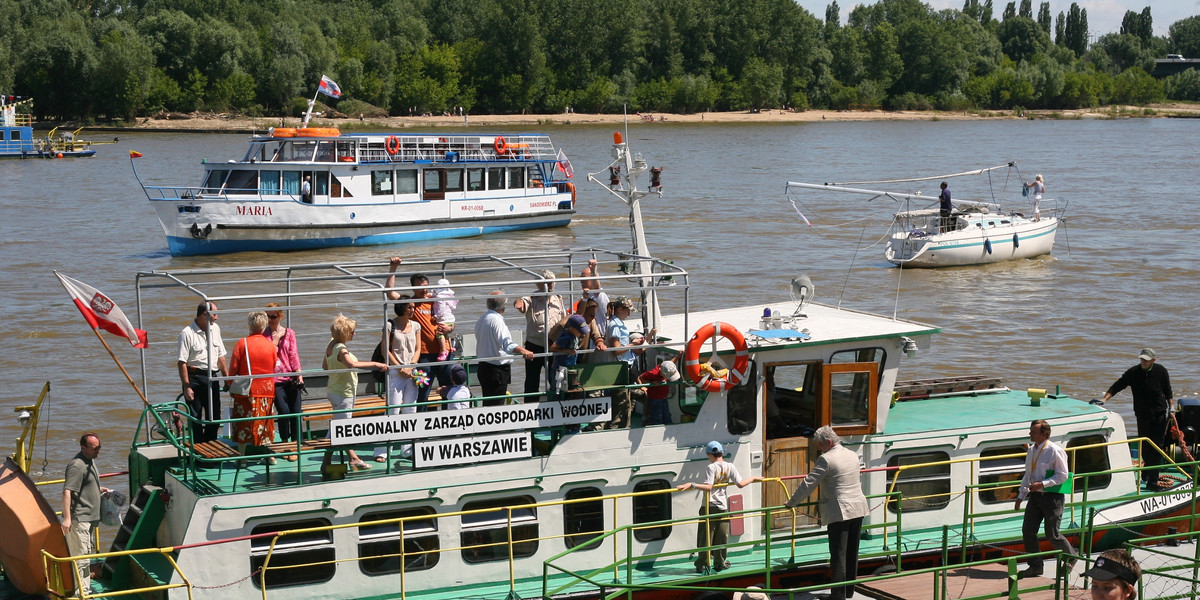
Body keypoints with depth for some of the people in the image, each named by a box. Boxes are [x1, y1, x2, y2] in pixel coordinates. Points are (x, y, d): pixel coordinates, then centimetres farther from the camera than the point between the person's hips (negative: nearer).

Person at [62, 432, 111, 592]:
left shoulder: (90, 461, 13)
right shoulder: (77, 465, -19)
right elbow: (67, 491, -26)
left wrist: (99, 489, 17)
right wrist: (67, 518, -31)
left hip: (89, 517, 11)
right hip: (79, 518, -11)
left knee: (88, 553, 19)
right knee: (80, 555, -10)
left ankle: (85, 587, 30)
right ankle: (81, 591, -8)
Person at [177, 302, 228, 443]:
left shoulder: (215, 328, 11)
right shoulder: (187, 333, -11)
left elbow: (220, 356, 17)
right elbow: (182, 362, -13)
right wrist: (187, 387, -17)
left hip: (212, 379, 6)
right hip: (195, 378, -6)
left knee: (214, 417, 10)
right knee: (195, 419, 0)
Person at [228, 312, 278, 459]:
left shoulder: (242, 343, -8)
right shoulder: (270, 345, 0)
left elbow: (233, 368, -5)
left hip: (246, 391, -3)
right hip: (267, 391, 3)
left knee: (243, 425, 5)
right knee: (266, 423, 12)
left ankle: (242, 457, 5)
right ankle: (269, 456, 14)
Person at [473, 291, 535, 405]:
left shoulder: (480, 320, 12)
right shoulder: (496, 320, -18)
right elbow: (507, 344, -32)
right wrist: (523, 351, -41)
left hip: (483, 366, 9)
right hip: (497, 369, -9)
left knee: (488, 403, 13)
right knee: (496, 404, -7)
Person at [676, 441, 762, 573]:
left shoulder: (710, 467, -10)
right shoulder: (730, 467, 2)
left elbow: (708, 487, -20)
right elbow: (740, 484, 1)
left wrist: (691, 485, -22)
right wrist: (752, 478, 17)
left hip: (709, 507, -3)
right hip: (723, 507, 3)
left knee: (706, 536, 1)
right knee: (722, 537, 9)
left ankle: (702, 563, 2)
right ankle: (720, 563, 15)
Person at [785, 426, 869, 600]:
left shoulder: (826, 459, -13)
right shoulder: (853, 455, 11)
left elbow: (808, 484, -12)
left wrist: (792, 503, -3)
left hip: (839, 513, -8)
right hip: (858, 509, 8)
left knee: (838, 555, -5)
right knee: (852, 553, 15)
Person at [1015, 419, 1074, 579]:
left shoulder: (1054, 451, -15)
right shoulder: (1032, 450, 9)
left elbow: (1063, 475, -15)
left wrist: (1041, 484, -22)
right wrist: (1021, 496, 17)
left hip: (1052, 497, -7)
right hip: (1035, 495, 7)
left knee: (1052, 534, 0)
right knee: (1027, 531, 0)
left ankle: (1071, 557, 27)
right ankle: (1035, 566, 13)